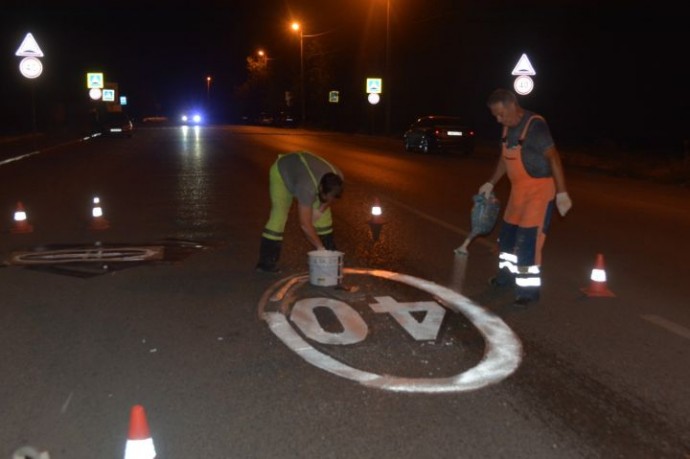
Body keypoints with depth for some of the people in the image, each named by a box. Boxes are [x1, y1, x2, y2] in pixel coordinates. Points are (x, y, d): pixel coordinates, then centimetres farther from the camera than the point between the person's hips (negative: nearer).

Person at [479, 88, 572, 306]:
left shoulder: (535, 125, -21)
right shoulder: (508, 127, 4)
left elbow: (553, 157, -22)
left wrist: (561, 193, -25)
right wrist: (491, 183, 18)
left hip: (539, 190, -9)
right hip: (519, 190, 9)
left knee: (528, 241, -10)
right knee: (508, 234, 19)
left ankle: (529, 289, 0)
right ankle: (508, 274, 38)